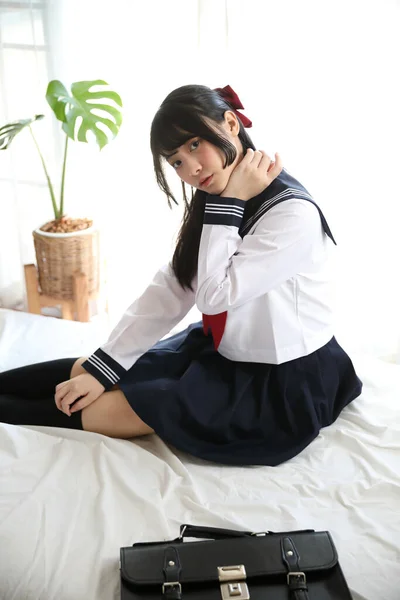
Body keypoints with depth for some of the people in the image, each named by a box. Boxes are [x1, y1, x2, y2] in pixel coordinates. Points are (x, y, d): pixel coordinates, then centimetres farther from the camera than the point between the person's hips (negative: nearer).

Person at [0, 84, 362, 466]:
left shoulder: (294, 213, -25)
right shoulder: (215, 202, 0)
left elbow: (215, 295, -24)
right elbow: (167, 292, -3)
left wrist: (230, 204, -23)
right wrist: (100, 368, -9)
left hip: (281, 386, -7)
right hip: (221, 352, 7)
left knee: (112, 407, -12)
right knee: (86, 369, -1)